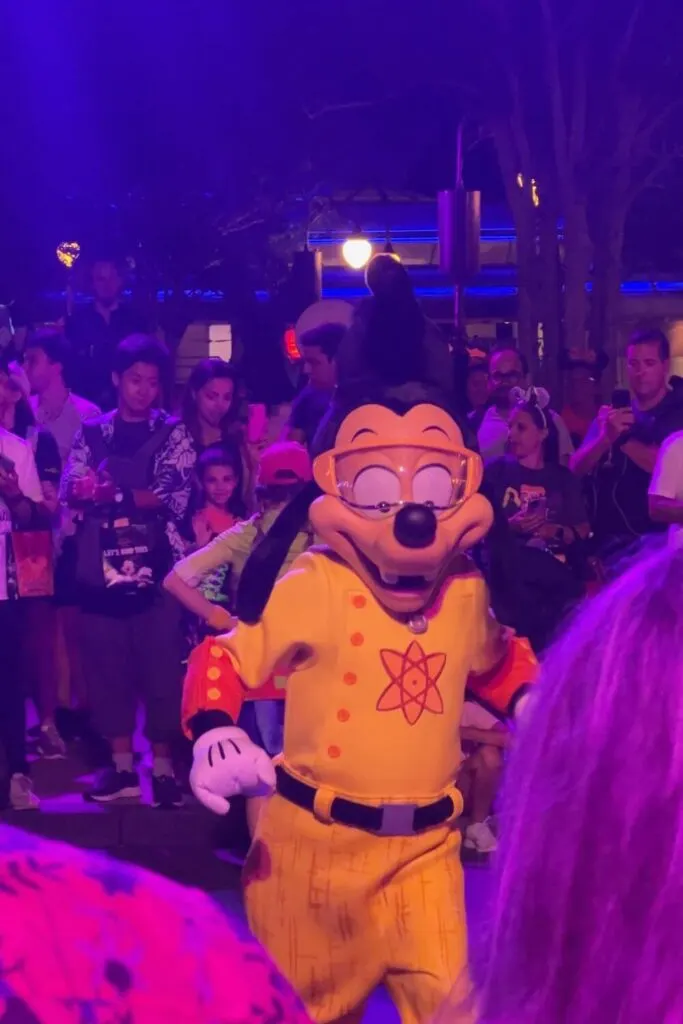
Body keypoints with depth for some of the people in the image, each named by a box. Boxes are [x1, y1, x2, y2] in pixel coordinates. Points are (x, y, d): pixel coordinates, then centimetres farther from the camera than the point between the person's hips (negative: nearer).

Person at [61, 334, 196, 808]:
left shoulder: (173, 433, 4)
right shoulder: (92, 433, 10)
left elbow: (175, 497, -7)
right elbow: (71, 491, -1)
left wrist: (109, 492, -13)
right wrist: (141, 496, -18)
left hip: (157, 567, -2)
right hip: (102, 567, 3)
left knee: (161, 668, -1)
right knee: (107, 668, 6)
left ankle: (163, 767, 7)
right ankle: (122, 766, 16)